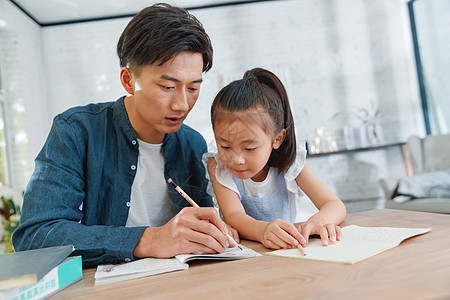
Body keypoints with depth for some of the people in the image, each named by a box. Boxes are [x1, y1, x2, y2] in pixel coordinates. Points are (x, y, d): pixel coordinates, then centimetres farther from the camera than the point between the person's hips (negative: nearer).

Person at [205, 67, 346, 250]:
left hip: (289, 250, 2)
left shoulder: (290, 163, -9)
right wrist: (262, 230, -47)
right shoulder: (218, 167, -11)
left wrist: (317, 221, -35)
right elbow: (233, 216, -25)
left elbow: (335, 205, -12)